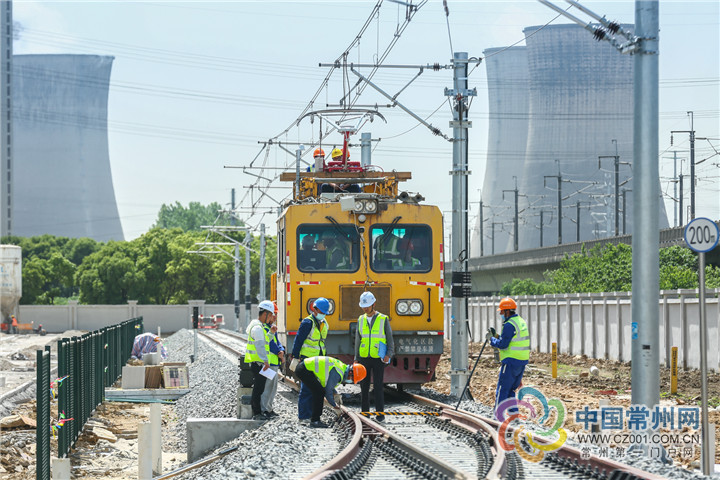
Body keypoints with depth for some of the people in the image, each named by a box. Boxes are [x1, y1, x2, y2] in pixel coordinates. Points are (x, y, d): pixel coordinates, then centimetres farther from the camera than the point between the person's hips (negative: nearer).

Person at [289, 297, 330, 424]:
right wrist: (295, 358, -17)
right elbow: (298, 341, -13)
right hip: (306, 360, -8)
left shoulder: (324, 324, 13)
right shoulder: (308, 323, -12)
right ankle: (303, 416, -4)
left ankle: (311, 414, 14)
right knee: (306, 388, -8)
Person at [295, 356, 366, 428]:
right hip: (304, 370, -10)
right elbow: (328, 391, -16)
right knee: (319, 392, -13)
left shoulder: (342, 366, 11)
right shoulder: (337, 374, -20)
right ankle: (315, 421, -12)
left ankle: (314, 420, 14)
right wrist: (335, 406, -4)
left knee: (319, 392, 12)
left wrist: (335, 394, 13)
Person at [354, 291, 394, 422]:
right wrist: (356, 359, 5)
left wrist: (389, 355, -19)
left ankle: (380, 413, 0)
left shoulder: (383, 319, -5)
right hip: (364, 358, 3)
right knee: (364, 387, 3)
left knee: (378, 386, -8)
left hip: (378, 359, -3)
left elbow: (390, 339, -3)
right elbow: (358, 340, 9)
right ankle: (365, 413, 10)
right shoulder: (361, 320, 5)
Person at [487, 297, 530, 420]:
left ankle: (498, 417, -4)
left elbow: (502, 344, -18)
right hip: (522, 362, 9)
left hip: (511, 361, -9)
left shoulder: (509, 325, -16)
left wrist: (491, 339, -2)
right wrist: (496, 336, 15)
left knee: (502, 391, -4)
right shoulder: (521, 321, 16)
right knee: (511, 390, 17)